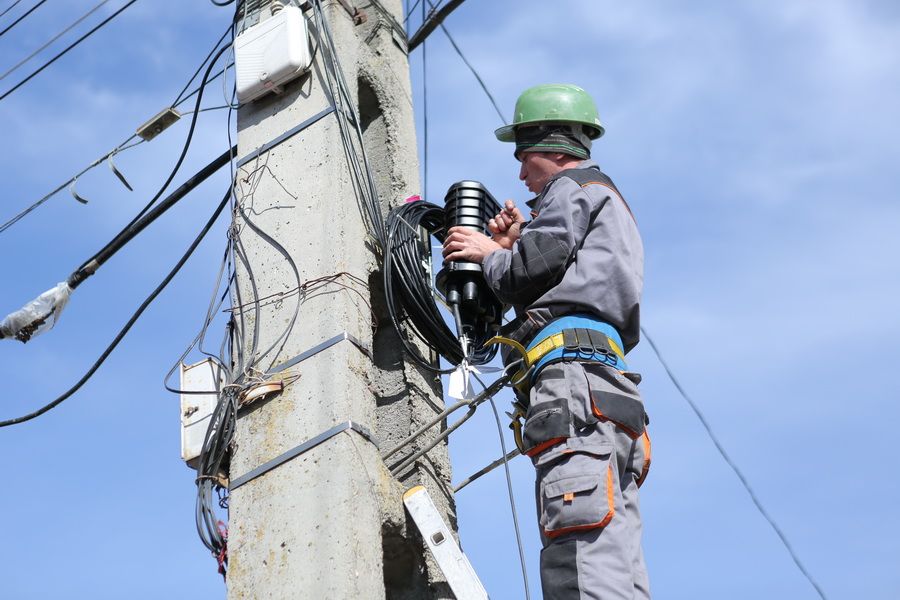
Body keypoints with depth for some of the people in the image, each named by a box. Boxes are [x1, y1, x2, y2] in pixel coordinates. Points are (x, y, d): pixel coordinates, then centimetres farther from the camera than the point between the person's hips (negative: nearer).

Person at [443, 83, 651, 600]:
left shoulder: (573, 187, 10)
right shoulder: (614, 209, 38)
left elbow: (535, 268, -4)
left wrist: (489, 255, 15)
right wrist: (510, 250, 24)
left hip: (572, 369, -10)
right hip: (610, 380, 10)